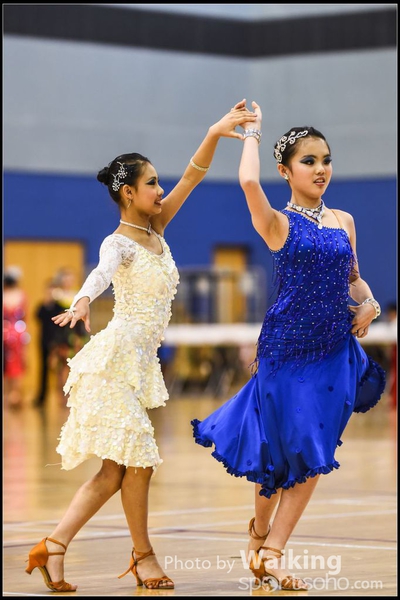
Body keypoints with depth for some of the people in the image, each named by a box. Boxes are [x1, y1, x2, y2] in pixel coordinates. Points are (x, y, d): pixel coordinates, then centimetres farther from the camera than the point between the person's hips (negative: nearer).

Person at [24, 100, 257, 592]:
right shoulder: (120, 243, -11)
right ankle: (143, 555, 8)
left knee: (116, 471, 4)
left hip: (139, 363, 9)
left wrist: (214, 135, -1)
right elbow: (101, 274, -33)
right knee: (137, 460, -5)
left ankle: (53, 547, 3)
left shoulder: (156, 228, 12)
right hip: (117, 356, -8)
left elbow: (193, 177, 11)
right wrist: (82, 302, -54)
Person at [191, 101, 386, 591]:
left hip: (335, 350, 4)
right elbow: (248, 181, -24)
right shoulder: (277, 224, -5)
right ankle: (260, 532, 31)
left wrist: (368, 302, 1)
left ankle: (272, 551, 12)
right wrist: (252, 131, -8)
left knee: (313, 457, 2)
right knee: (280, 453, 4)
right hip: (286, 347, -4)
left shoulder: (344, 221, 10)